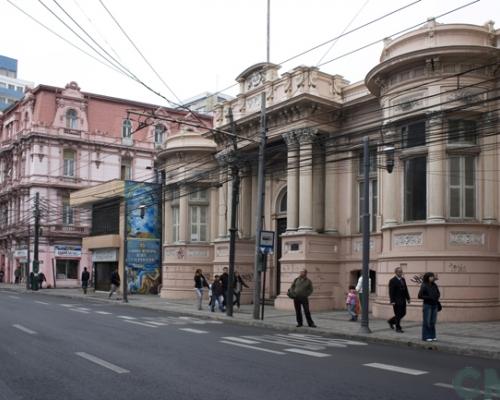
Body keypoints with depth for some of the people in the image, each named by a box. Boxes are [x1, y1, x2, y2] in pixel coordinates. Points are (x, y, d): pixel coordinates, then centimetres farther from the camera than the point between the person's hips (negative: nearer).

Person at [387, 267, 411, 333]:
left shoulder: (403, 279, 12)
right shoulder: (392, 280, -10)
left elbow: (405, 289, 16)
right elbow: (391, 292, -13)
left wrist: (408, 298, 10)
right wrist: (392, 301, -18)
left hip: (403, 300, 8)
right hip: (396, 300, -7)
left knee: (403, 313, 11)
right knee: (398, 314, -2)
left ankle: (391, 321, 28)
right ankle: (398, 328, 10)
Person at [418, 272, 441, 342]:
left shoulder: (434, 285, 7)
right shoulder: (424, 286, -9)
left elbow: (438, 293, 19)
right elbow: (420, 296, -12)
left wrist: (437, 297, -3)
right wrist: (429, 298, -18)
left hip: (435, 305, 5)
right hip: (427, 305, -5)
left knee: (433, 322, 9)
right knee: (427, 322, 0)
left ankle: (432, 336, 19)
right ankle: (426, 337, 7)